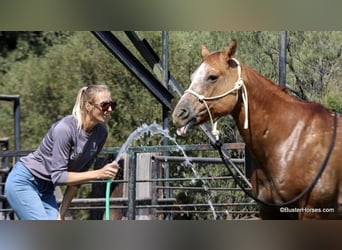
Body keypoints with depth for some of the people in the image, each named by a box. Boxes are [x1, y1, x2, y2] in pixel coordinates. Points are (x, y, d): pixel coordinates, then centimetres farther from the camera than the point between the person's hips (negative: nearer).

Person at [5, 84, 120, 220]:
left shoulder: (101, 133, -5)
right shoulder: (65, 128, -26)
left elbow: (79, 175, 1)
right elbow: (58, 176, -26)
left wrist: (62, 213, -2)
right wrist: (98, 174, -33)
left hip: (46, 189, 7)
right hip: (23, 183, -7)